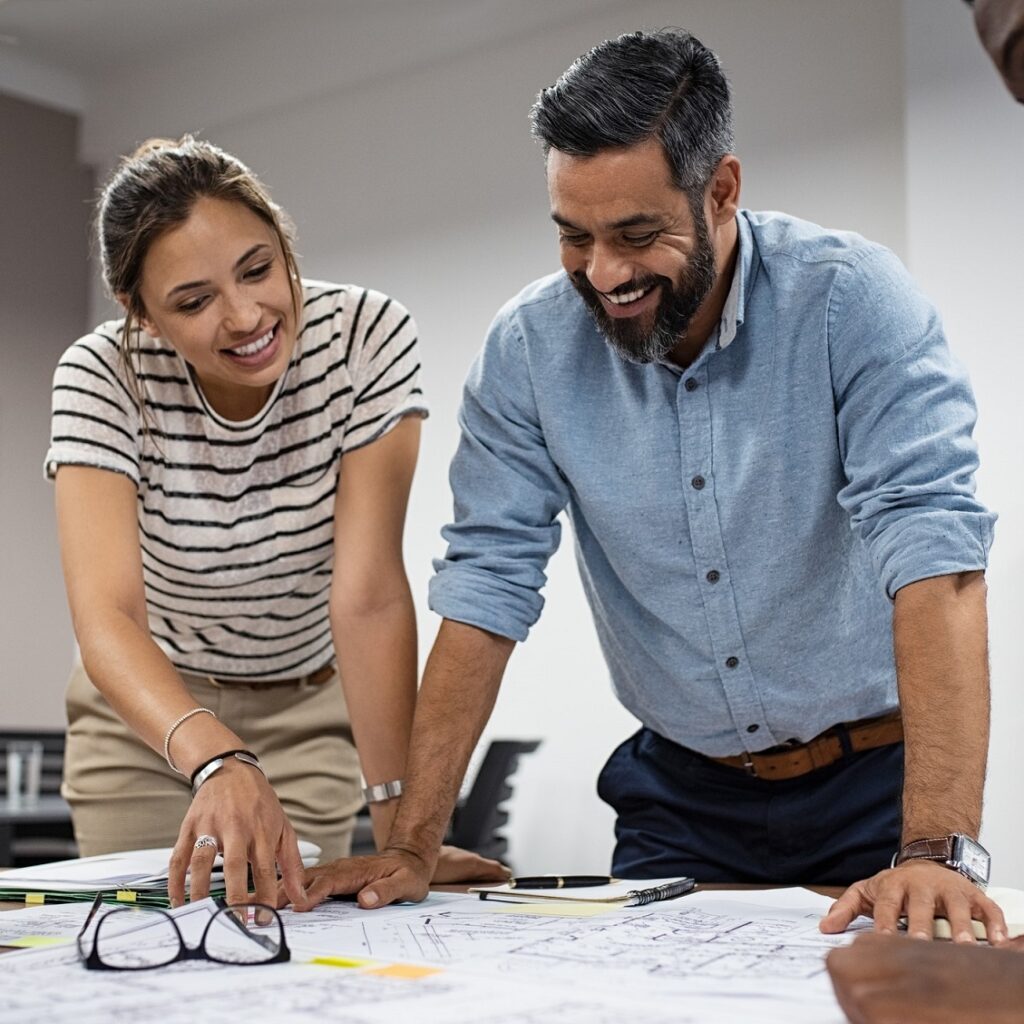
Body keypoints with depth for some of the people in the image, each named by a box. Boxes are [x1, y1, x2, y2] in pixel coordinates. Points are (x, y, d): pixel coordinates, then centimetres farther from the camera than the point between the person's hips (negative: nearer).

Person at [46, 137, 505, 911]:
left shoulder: (368, 338, -25)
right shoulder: (101, 376, -25)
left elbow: (370, 593, -29)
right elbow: (105, 614, -37)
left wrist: (401, 825, -35)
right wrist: (216, 761, -56)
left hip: (310, 713, 0)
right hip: (147, 714, 0)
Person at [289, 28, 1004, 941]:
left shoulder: (851, 300, -16)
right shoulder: (529, 347, -7)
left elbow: (933, 554, -25)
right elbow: (487, 590, -6)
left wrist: (936, 850, -35)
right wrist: (411, 848, -12)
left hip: (874, 780, -2)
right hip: (684, 794, 3)